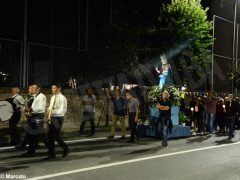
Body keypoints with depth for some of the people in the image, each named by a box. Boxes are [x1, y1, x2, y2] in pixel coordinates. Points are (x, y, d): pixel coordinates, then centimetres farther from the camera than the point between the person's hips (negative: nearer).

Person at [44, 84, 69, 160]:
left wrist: (54, 112, -24)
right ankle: (51, 154, 13)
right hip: (52, 118, 8)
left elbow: (63, 110, -16)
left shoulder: (62, 98, -10)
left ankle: (65, 149, 17)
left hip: (58, 118, -8)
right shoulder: (53, 97, 15)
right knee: (50, 136, 5)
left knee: (56, 136, -6)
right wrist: (49, 110, 2)